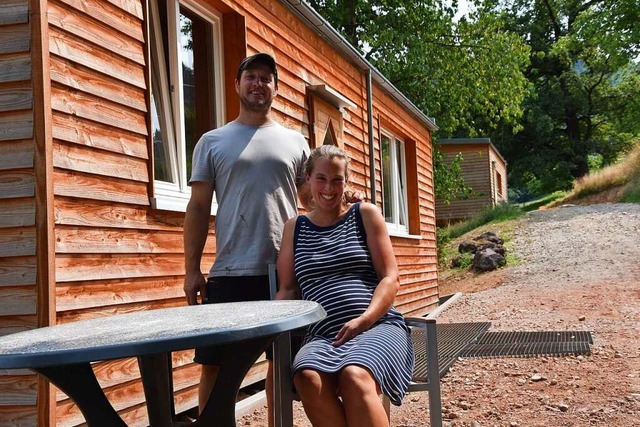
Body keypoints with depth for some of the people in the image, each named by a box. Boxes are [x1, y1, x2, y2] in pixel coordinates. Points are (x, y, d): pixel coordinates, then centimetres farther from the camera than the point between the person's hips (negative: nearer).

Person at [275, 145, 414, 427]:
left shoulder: (365, 215, 13)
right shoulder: (295, 228, 19)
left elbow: (390, 278, 5)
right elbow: (289, 290, 17)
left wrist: (364, 319, -13)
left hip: (378, 326, -2)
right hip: (323, 335, 2)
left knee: (355, 377, -38)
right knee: (307, 378, -35)